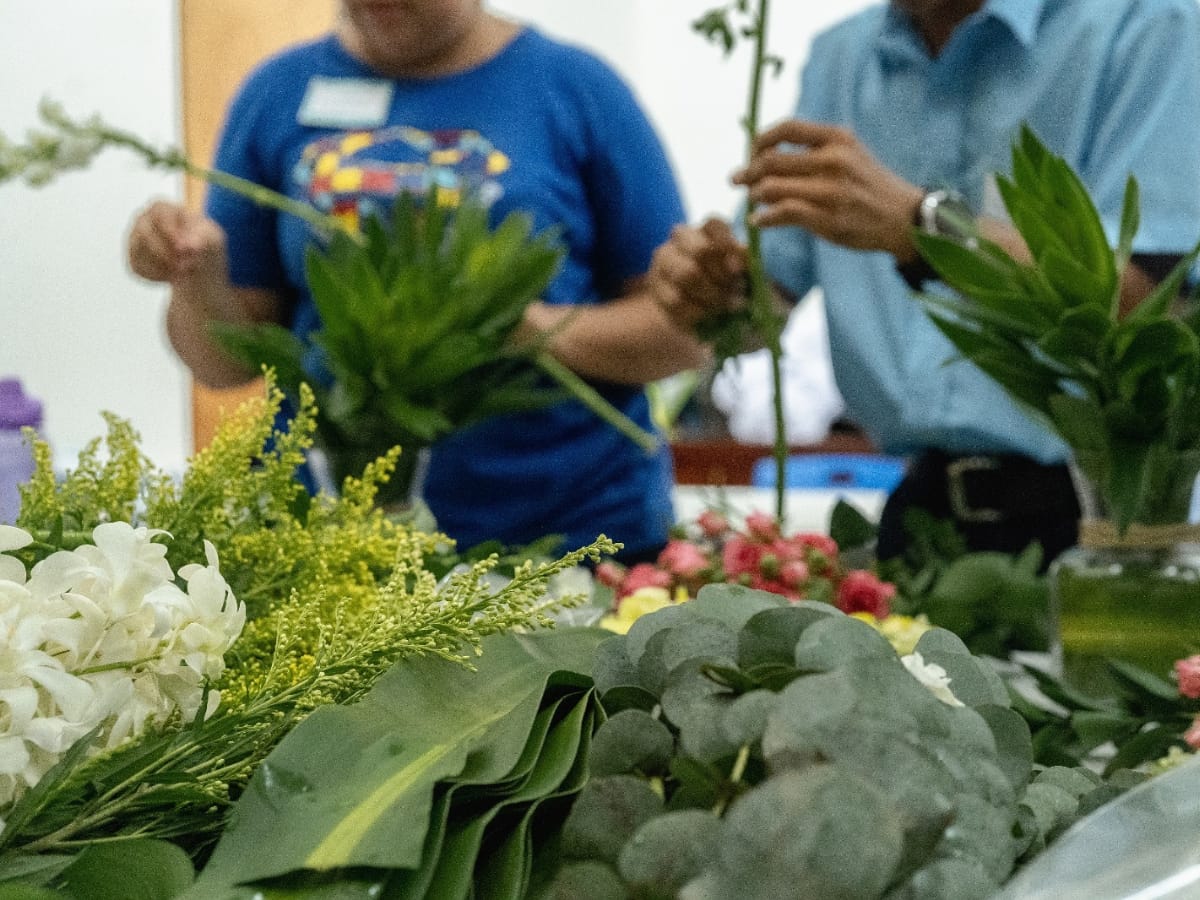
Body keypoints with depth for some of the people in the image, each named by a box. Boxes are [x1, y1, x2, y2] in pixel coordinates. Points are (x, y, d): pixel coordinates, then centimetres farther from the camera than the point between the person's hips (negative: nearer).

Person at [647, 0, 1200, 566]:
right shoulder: (838, 59, 10)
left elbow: (1148, 312, -19)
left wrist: (921, 224, -28)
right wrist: (721, 296, -10)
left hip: (1090, 515, -5)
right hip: (919, 505, 5)